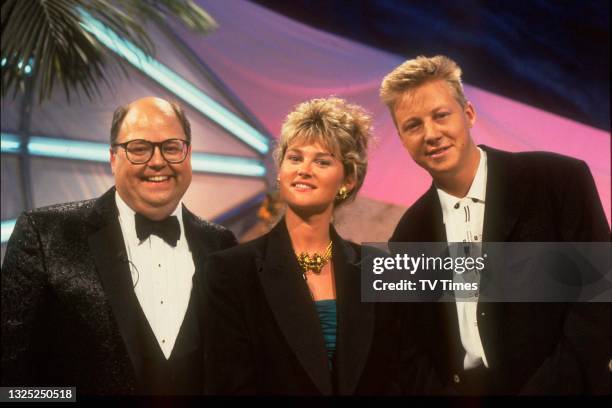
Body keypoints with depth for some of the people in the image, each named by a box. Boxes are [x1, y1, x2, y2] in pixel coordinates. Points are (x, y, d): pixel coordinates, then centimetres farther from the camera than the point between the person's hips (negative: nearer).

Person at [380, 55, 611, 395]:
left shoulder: (560, 181, -9)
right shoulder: (410, 234, 4)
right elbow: (418, 344, 8)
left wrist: (547, 388, -17)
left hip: (558, 388, -3)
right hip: (459, 390, 3)